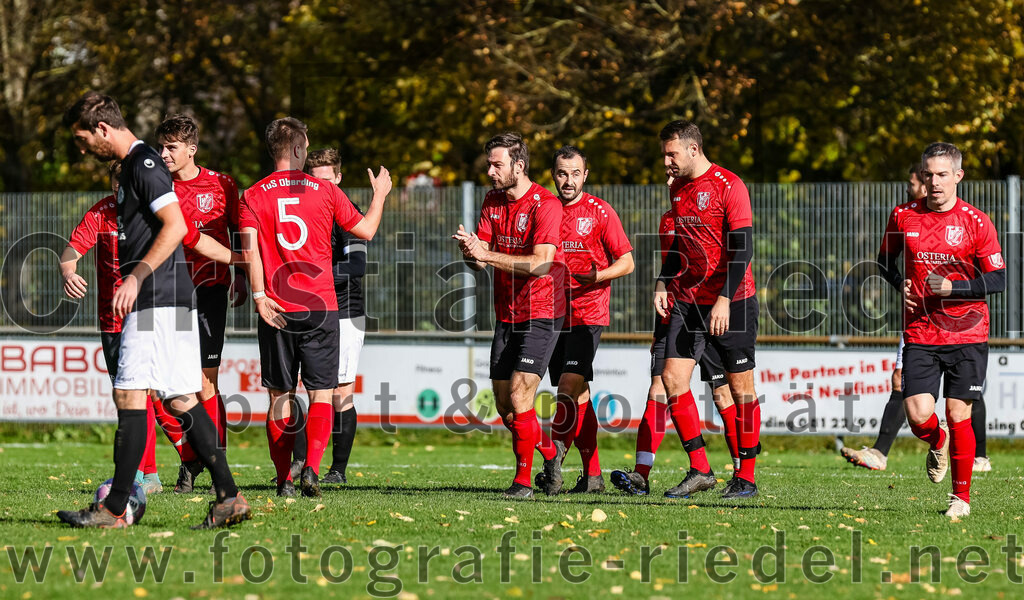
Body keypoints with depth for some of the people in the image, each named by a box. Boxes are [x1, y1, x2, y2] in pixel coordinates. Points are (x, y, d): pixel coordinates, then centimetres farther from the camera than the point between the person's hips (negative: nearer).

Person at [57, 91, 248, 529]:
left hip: (156, 299, -10)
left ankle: (114, 509, -9)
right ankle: (228, 498, 3)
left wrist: (136, 277, -22)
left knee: (130, 395, -10)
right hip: (169, 300, 10)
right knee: (180, 400, 6)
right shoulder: (132, 166, 20)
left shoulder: (143, 164, -11)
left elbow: (175, 226, -20)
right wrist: (131, 283, 25)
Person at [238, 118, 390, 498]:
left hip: (276, 310, 1)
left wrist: (260, 296, -10)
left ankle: (284, 478, 5)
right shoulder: (324, 191, 2)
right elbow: (365, 230, 12)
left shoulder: (252, 197, 2)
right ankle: (311, 468, -17)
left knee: (280, 396, 8)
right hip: (320, 308, -1)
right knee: (321, 394, 3)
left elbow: (250, 249, -11)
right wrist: (380, 195, 28)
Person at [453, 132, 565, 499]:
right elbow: (480, 260, 4)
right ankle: (550, 451, 32)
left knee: (519, 396, -16)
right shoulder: (493, 201, 8)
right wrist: (471, 251, -20)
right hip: (506, 315, 7)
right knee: (503, 406, 8)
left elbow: (541, 264, -25)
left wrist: (488, 255, -28)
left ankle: (524, 480, -5)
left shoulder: (546, 205, -15)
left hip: (541, 315, -7)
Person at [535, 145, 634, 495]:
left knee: (569, 387, -16)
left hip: (588, 313, -5)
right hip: (555, 314, 5)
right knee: (577, 395, 6)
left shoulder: (599, 212, -2)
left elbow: (626, 262, -1)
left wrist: (597, 276, -19)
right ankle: (592, 475, 10)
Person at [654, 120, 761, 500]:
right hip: (690, 299, 7)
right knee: (672, 377, -6)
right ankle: (699, 471, 0)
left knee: (740, 386, 0)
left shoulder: (729, 187, -12)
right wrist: (663, 283, 10)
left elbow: (742, 249, -16)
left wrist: (725, 300, -23)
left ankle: (746, 478, 7)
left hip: (732, 302, -7)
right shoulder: (678, 188, 11)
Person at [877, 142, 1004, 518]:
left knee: (958, 413, -4)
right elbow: (886, 260, 20)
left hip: (967, 334, -2)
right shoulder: (903, 217, 3)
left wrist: (953, 287, -17)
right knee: (918, 416, -11)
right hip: (920, 335, 2)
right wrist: (901, 284, 0)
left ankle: (961, 497, 13)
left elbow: (997, 280, -4)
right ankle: (938, 443, 26)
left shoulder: (976, 222, -4)